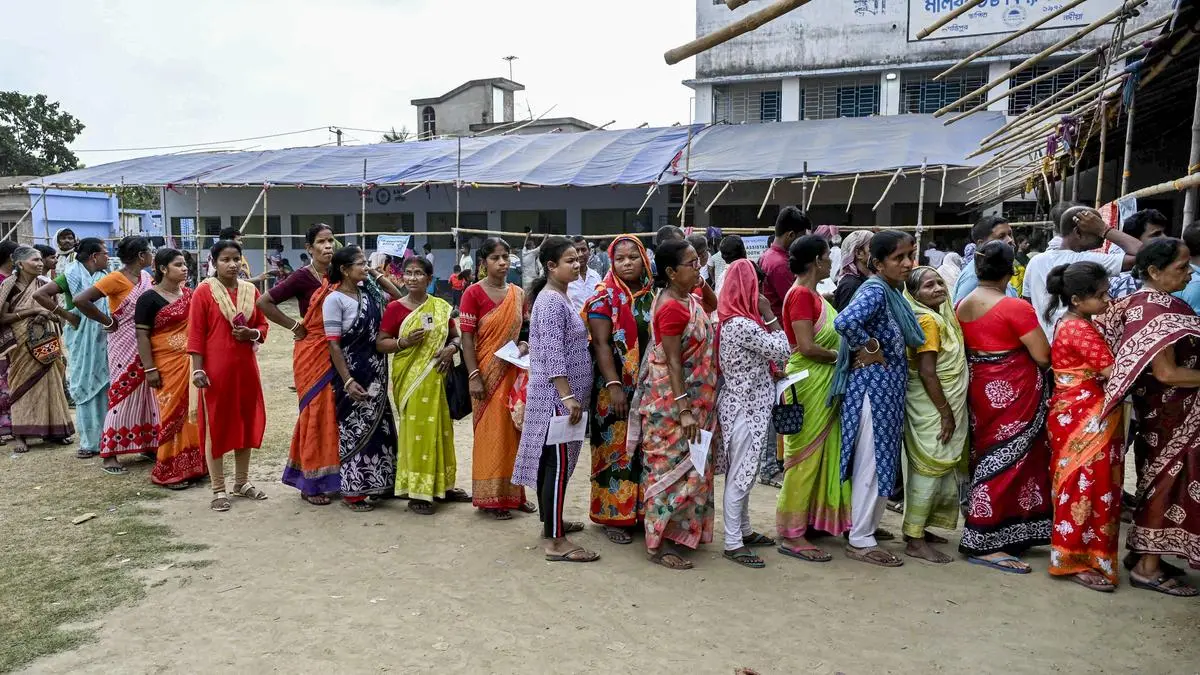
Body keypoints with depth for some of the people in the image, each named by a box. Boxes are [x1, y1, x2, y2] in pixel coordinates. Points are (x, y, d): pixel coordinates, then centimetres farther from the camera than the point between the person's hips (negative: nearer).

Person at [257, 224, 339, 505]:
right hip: (311, 352, -5)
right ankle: (311, 484, 12)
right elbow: (263, 302, -13)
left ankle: (330, 476, 22)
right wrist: (293, 326, -9)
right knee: (315, 412, 0)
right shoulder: (303, 276, -10)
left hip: (336, 352, 6)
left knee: (333, 412, 9)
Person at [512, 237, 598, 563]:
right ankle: (556, 541, -1)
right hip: (556, 394, -10)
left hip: (560, 393, 10)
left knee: (550, 460, 16)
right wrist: (568, 395, -26)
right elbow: (552, 354, -23)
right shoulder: (551, 301, -17)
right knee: (558, 463, -6)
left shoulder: (561, 297, 14)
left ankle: (551, 522, 28)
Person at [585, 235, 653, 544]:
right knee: (616, 448, 1)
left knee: (647, 449, 9)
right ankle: (613, 515, 11)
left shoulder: (653, 295, 8)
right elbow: (601, 344, -12)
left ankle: (642, 510, 22)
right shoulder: (604, 298, -5)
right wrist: (614, 386, -20)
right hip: (616, 388, -5)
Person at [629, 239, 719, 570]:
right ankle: (660, 543, 8)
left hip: (693, 399, 10)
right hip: (673, 402, -10)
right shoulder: (672, 307, -21)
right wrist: (685, 411, -24)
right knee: (672, 467, -2)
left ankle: (681, 529, 32)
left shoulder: (690, 298, 6)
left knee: (688, 465, 18)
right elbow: (673, 362, -23)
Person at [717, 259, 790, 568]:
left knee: (743, 472, 18)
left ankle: (743, 530, 30)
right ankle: (732, 543, 5)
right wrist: (769, 315, -10)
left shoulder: (733, 320, 9)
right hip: (746, 407, -10)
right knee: (741, 474, -3)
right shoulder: (743, 325, -22)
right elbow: (782, 351, -15)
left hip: (745, 403, 10)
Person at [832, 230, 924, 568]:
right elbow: (844, 322, -37)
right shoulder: (875, 290, -19)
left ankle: (868, 525, 32)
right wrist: (870, 350, -23)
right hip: (873, 385, -10)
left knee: (882, 458, 18)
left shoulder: (893, 291, 10)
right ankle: (860, 541, 8)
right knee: (870, 461, -2)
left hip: (888, 386, 10)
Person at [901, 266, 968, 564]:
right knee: (929, 471, -6)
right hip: (931, 408, -10)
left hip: (943, 406, 10)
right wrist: (946, 413, -20)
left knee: (933, 470, 16)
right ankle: (915, 541, 0)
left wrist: (951, 411, 15)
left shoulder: (942, 316, 13)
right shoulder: (927, 321, -17)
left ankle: (919, 528, 26)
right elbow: (927, 373, -22)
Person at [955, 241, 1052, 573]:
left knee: (988, 458, 16)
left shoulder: (962, 305, 4)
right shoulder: (1015, 308, -17)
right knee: (1008, 461, -1)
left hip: (981, 389, 7)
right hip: (1013, 393, -7)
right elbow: (1043, 357, -13)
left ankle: (993, 535, 27)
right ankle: (984, 545, 2)